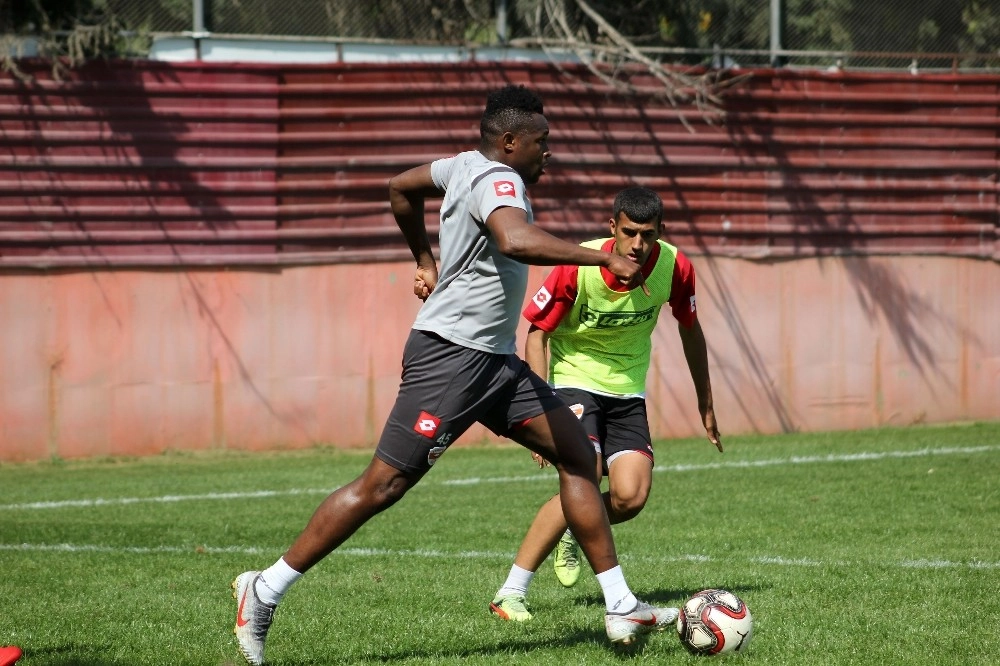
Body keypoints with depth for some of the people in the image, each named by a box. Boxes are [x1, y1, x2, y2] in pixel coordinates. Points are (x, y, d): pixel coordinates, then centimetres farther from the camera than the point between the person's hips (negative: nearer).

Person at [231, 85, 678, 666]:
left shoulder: (467, 165, 12)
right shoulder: (498, 180, -17)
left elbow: (402, 187, 30)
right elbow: (517, 241, -40)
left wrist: (424, 260, 38)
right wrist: (605, 260, -37)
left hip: (495, 359, 11)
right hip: (451, 352, -11)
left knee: (579, 456, 4)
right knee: (384, 485, -8)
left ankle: (622, 609, 4)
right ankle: (266, 590, 2)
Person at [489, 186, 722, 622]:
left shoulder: (674, 268, -13)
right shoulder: (578, 266, -22)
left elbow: (690, 329, 7)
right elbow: (537, 332, -11)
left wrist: (706, 405, 14)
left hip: (628, 390, 4)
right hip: (574, 378, -4)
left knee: (630, 497, -16)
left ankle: (572, 533, 20)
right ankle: (510, 594, -17)